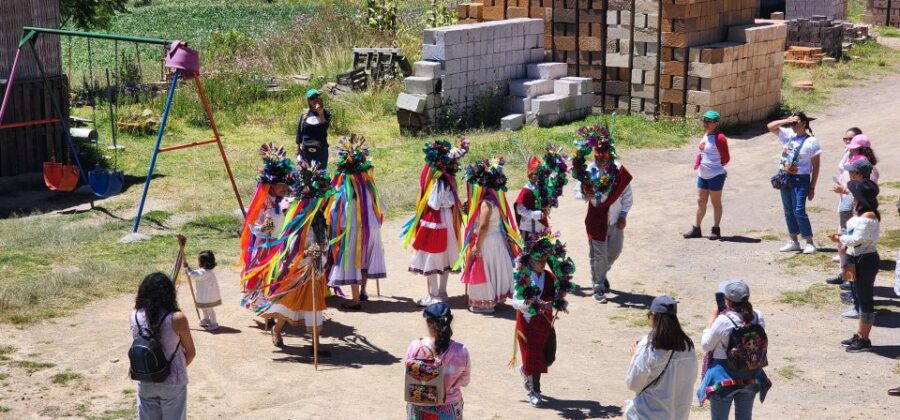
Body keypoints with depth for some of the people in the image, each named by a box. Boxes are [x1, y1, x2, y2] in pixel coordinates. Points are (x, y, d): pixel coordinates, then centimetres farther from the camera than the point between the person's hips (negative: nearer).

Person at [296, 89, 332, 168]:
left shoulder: (326, 113, -1)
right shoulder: (305, 114, 3)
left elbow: (325, 127, -17)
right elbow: (299, 131, 9)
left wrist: (321, 113, -21)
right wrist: (298, 148, 8)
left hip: (321, 149, -2)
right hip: (306, 150, 2)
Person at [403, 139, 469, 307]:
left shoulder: (438, 181, -19)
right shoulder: (447, 178, 3)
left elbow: (434, 204, -17)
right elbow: (450, 201, 7)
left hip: (435, 223, -8)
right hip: (446, 222, 8)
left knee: (431, 259, 0)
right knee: (443, 258, 14)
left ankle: (434, 295, 5)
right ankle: (442, 292, 23)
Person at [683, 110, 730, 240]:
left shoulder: (719, 138, -17)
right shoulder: (706, 134, 9)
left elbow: (725, 158, -13)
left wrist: (717, 167, 2)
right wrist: (697, 162, 7)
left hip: (715, 175, -8)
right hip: (703, 174, 8)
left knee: (716, 202, 4)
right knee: (701, 201, 12)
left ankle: (716, 230, 14)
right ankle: (696, 229, 20)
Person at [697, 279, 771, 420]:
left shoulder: (723, 321, -23)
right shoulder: (758, 317, -9)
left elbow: (705, 346, -11)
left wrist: (712, 319, -1)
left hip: (724, 377, -5)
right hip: (751, 376, 5)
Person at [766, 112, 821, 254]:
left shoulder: (811, 141, -8)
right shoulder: (787, 134, 5)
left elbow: (816, 166, -7)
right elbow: (770, 127, 4)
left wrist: (812, 187, -9)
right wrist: (786, 121, -9)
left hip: (800, 180, -6)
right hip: (785, 177, 6)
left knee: (799, 211, -11)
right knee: (788, 211, 10)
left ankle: (810, 243, -2)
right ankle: (794, 241, 20)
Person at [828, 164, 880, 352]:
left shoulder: (868, 217, -22)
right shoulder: (861, 214, 8)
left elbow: (857, 239, -25)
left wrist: (840, 239, -10)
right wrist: (842, 237, -3)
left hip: (866, 260, -10)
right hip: (858, 259, 10)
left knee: (865, 300, 0)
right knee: (860, 299, 18)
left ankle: (864, 340, 8)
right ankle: (860, 335, 29)